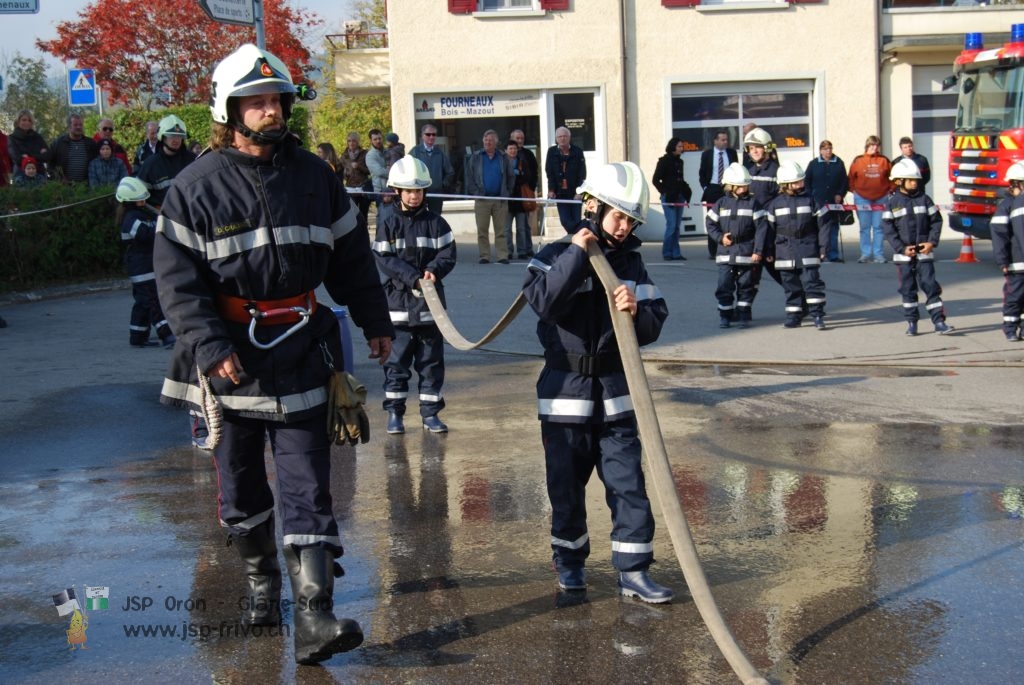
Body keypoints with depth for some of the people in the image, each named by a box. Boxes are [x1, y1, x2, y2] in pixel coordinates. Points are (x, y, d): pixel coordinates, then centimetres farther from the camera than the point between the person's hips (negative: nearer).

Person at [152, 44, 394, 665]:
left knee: (307, 487, -5)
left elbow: (351, 253, 14)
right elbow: (177, 277, -8)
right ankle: (263, 587, 33)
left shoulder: (314, 176, 5)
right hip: (230, 354, -1)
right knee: (240, 485, 12)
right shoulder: (197, 186, -6)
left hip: (301, 351, 1)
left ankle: (314, 619, -8)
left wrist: (375, 321, 16)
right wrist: (209, 345, -18)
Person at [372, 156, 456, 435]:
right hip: (399, 300, -1)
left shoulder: (436, 223, 5)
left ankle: (430, 412, 14)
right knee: (397, 361, 3)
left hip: (431, 301, 2)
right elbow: (384, 259, -7)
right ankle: (394, 412, 12)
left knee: (431, 360, 6)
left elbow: (448, 253, 0)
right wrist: (413, 278, -18)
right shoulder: (389, 225, 0)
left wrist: (434, 270, -20)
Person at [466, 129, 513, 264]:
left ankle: (503, 256, 3)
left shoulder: (503, 157, 8)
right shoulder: (476, 157, 6)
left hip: (500, 200, 0)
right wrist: (475, 192, -5)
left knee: (501, 230, 1)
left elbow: (509, 177, 10)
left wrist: (507, 194, 1)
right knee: (482, 230, 0)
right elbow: (469, 176, 5)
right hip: (482, 200, 0)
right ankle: (484, 256, 5)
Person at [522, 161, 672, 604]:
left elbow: (653, 325, 2)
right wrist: (576, 253, -24)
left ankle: (632, 571, 6)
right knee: (566, 484, 8)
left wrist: (636, 310, -20)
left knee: (628, 482, -1)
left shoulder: (631, 263, 5)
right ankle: (569, 561, 26)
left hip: (615, 392, 3)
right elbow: (544, 302, -25)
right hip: (565, 391, -3)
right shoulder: (557, 256, -5)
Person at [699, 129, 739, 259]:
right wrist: (705, 188, -4)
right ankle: (712, 251, 5)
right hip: (712, 190, -1)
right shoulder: (707, 154, 2)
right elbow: (702, 173, 5)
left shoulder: (732, 153, 5)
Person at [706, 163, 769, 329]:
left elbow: (761, 227, -4)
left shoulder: (753, 203, -1)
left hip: (747, 253, -1)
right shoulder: (721, 203, 5)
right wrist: (720, 237, -6)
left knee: (746, 285, 5)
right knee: (724, 285, 0)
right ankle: (724, 315, 10)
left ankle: (743, 315, 15)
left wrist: (758, 251, -9)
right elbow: (710, 223, 11)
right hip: (726, 253, 1)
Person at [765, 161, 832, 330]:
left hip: (807, 250, -1)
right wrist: (769, 251, 4)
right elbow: (769, 228, 6)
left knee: (812, 281, -9)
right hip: (785, 251, 1)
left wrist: (823, 246, -1)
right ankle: (793, 316, 14)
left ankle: (817, 315, -5)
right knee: (791, 286, 6)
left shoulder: (811, 201, 1)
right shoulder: (775, 204, 3)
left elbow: (824, 223, 3)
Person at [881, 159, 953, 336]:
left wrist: (932, 242, -6)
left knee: (930, 285, -2)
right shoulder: (892, 202, -2)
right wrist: (902, 248, -12)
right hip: (903, 254, -1)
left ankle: (939, 321, -2)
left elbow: (936, 220, 6)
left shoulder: (924, 199, 3)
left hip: (924, 252, 1)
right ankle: (911, 322, 15)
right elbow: (888, 228, -5)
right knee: (908, 288, 6)